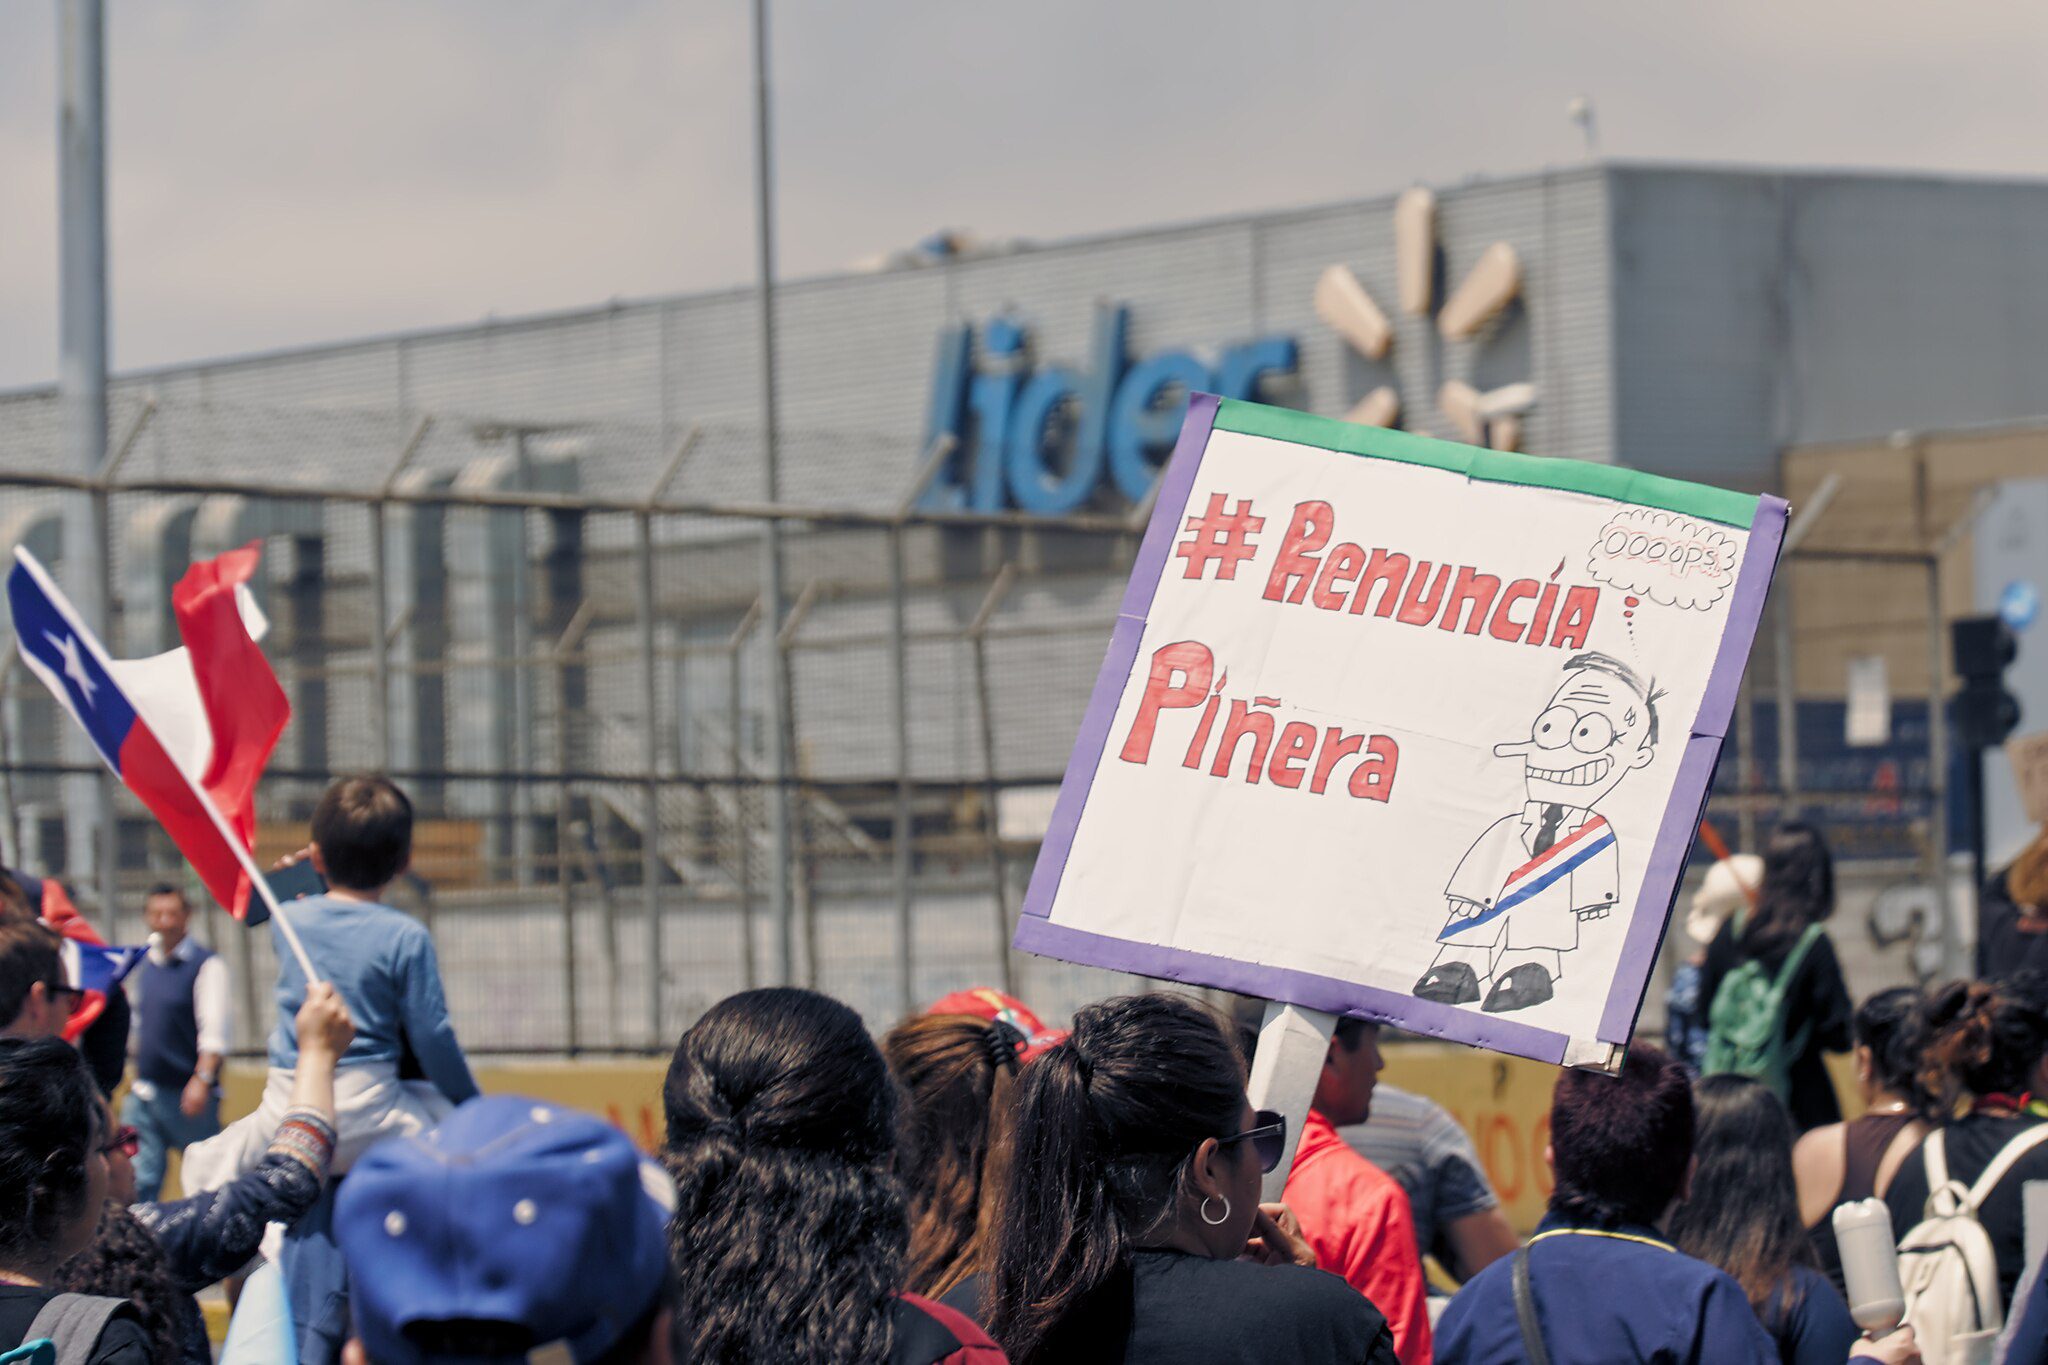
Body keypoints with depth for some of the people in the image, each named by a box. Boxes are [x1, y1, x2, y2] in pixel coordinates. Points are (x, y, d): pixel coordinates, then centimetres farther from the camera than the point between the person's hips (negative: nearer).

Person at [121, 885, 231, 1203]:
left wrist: (202, 1079, -25)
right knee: (138, 1180, -1)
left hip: (188, 1093, -6)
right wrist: (136, 1072, 19)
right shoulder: (142, 965, 13)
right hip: (144, 1091, 6)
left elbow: (214, 1032, -15)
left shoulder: (206, 966, -7)